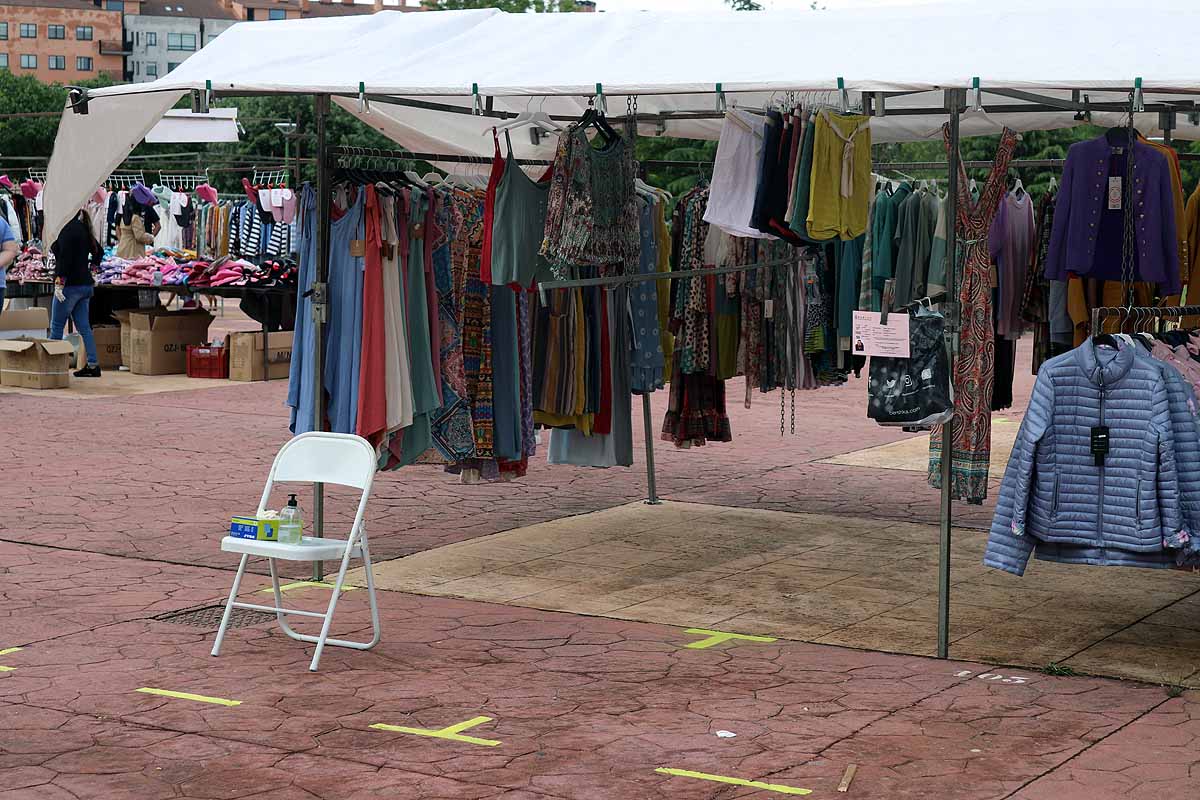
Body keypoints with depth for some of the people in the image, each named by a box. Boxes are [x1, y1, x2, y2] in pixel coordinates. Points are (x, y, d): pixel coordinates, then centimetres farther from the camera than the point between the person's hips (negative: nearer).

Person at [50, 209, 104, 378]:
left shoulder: (68, 230, -15)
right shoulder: (84, 229, 12)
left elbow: (65, 258, -21)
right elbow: (99, 251, 26)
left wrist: (59, 283, -21)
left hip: (71, 285, -9)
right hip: (86, 284, 9)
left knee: (56, 326, 0)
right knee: (84, 327, 9)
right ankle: (93, 365, 7)